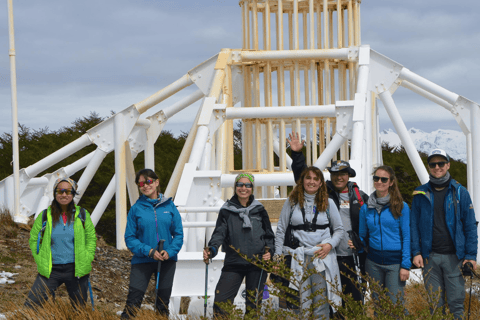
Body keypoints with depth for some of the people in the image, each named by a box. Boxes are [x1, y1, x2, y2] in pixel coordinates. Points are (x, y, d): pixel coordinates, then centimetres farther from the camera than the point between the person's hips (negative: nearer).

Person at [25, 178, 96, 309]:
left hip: (76, 271, 1)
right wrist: (40, 261, 1)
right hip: (51, 271, 0)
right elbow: (33, 239, 10)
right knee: (30, 306, -10)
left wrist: (87, 260, 0)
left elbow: (91, 238, 12)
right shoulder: (45, 216, 0)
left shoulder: (82, 215, 2)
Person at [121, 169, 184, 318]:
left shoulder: (169, 206, 2)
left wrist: (170, 251, -15)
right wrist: (148, 251, -18)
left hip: (167, 261, 2)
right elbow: (130, 238, -4)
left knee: (163, 303, 11)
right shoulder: (136, 209, -2)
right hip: (142, 260, -2)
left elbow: (178, 234, 3)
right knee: (133, 302, -8)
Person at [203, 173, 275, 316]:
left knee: (254, 303, 3)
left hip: (257, 264, 1)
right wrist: (211, 249, -23)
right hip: (233, 263, -1)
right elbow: (219, 233, -4)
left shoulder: (259, 210, 9)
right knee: (221, 301, -12)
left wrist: (269, 251, -5)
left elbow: (269, 236, 14)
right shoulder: (226, 211, 5)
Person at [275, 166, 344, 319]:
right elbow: (280, 230, 10)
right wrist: (277, 257, 4)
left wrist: (330, 244, -5)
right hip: (298, 258, 0)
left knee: (321, 302, -1)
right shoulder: (292, 202, 8)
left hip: (322, 256, 0)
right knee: (301, 303, -5)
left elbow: (339, 229, 14)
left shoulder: (328, 203, 10)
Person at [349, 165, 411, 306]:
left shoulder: (401, 207, -2)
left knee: (395, 305, -7)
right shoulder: (366, 208, 8)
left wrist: (405, 265, -9)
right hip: (373, 263, 4)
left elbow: (406, 237, -3)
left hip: (395, 262, -4)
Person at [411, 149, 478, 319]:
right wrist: (416, 252, -3)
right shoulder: (420, 194, 6)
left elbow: (470, 225, 2)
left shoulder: (459, 192, 2)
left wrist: (471, 255, -4)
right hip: (430, 257, 1)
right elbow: (414, 225, 7)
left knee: (456, 302, 0)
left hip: (454, 256, -1)